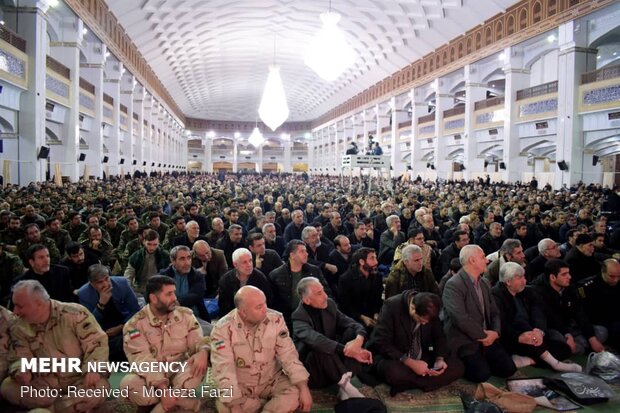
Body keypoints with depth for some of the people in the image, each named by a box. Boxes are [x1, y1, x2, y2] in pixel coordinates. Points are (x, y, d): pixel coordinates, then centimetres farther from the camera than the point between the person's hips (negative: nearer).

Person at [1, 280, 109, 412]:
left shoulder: (74, 313, -15)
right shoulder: (19, 328, 1)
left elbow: (96, 342, -15)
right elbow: (20, 357, 5)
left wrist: (93, 369, -29)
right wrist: (20, 371, -19)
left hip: (79, 377, -4)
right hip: (45, 381, 4)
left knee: (99, 388, -34)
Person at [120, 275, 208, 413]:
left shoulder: (186, 315, -2)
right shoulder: (135, 324, -11)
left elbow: (197, 341, -4)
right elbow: (143, 360, -20)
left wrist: (203, 352, -31)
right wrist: (162, 388, -32)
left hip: (180, 373, 1)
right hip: (151, 378, -1)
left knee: (201, 364, -29)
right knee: (128, 385, -32)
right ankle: (185, 402, -17)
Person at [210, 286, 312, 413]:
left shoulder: (276, 320, -12)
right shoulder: (223, 329, -19)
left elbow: (289, 356, -12)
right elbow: (224, 369, -24)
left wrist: (304, 388, -23)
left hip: (272, 381, 0)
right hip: (240, 386, 0)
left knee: (295, 394, -27)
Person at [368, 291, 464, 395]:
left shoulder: (430, 309, -7)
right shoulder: (392, 306, -22)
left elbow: (439, 337, 4)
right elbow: (382, 343, -25)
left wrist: (440, 359, -15)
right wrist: (409, 362, -33)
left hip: (421, 357, 5)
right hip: (395, 357, -5)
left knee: (457, 365, -15)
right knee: (394, 372, -39)